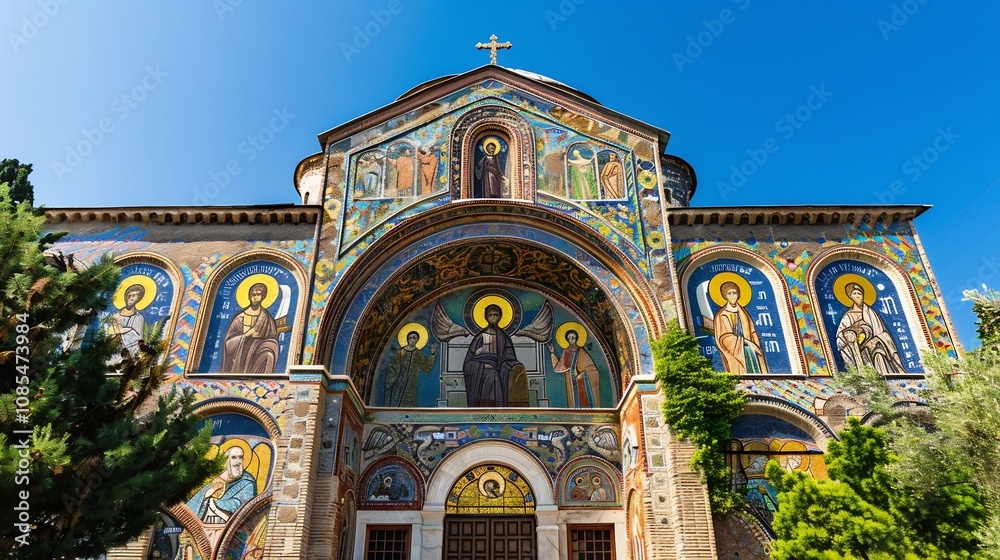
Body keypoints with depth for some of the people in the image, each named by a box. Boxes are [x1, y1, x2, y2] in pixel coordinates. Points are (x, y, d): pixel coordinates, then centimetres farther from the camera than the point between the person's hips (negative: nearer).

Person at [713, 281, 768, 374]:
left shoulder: (743, 312, 13)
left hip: (747, 346, 4)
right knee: (748, 352, -24)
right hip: (733, 349, -4)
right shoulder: (722, 314, -2)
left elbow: (752, 334, 12)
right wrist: (745, 341, -12)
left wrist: (756, 347, -3)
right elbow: (725, 338, -8)